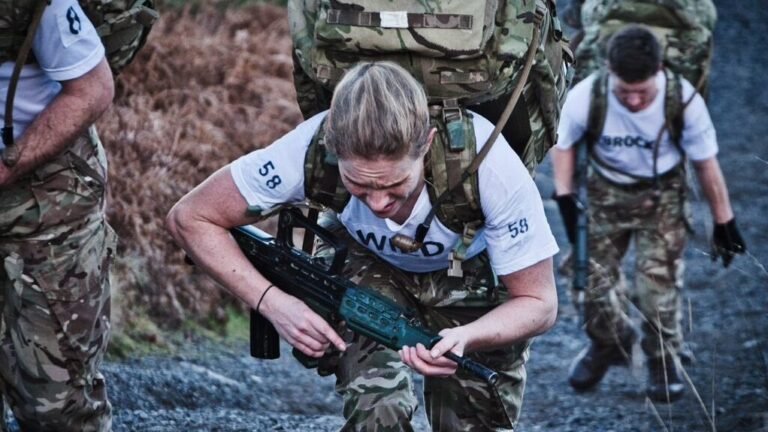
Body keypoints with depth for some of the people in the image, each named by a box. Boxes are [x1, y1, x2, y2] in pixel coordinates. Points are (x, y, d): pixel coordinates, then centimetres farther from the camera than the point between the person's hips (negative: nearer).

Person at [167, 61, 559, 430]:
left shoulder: (490, 164, -38)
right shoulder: (309, 150, -36)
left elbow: (539, 303, -25)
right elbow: (190, 218, -21)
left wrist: (466, 338, -45)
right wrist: (272, 302, -33)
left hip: (472, 277, 0)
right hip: (365, 265, 0)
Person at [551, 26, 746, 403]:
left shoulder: (684, 101, -29)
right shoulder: (585, 98, -28)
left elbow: (706, 162, -13)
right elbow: (563, 143, -5)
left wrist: (724, 222, -4)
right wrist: (564, 197, -11)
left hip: (661, 195, -1)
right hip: (605, 191, 2)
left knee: (658, 283, -7)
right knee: (593, 274, 5)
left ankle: (663, 357, 20)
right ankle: (608, 343, 35)